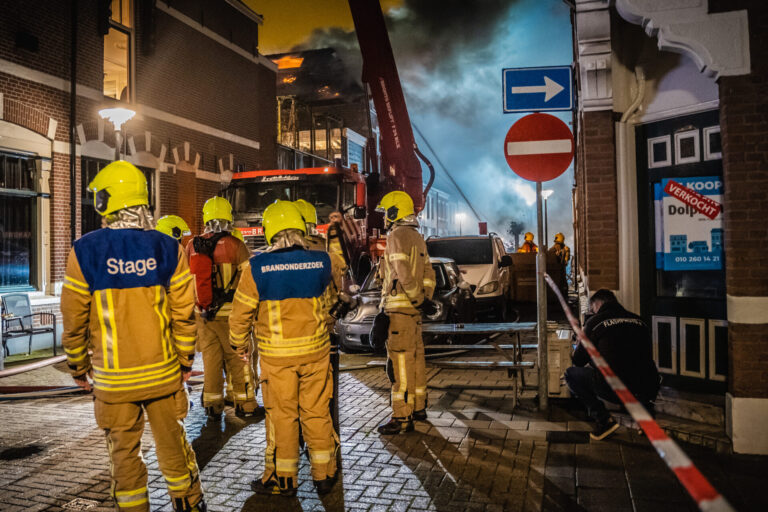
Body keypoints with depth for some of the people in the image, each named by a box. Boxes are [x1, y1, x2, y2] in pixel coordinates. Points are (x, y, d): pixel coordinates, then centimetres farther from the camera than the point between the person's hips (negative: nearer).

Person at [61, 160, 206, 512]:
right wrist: (185, 360, 8)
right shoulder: (167, 248, -6)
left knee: (124, 451, 14)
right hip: (164, 372, 2)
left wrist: (78, 367, 10)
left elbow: (75, 320, -4)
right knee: (172, 443, 17)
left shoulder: (84, 252, -10)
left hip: (113, 378, -1)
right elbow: (184, 313, -4)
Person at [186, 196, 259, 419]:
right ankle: (245, 404, 14)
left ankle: (213, 405, 19)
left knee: (210, 358, 12)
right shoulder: (235, 245, -10)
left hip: (202, 313, 4)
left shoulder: (192, 246, 4)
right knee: (237, 358, 6)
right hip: (229, 313, -4)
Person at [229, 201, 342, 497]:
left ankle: (283, 479, 23)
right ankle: (325, 475, 24)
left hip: (277, 356, -2)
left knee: (281, 415, 10)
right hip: (317, 351, 2)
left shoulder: (256, 267, -11)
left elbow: (241, 314, -3)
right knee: (317, 412, 13)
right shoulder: (322, 262, -4)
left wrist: (240, 345, 12)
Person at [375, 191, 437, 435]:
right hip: (414, 308, 10)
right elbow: (428, 273, 17)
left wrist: (420, 301, -15)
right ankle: (418, 407, 27)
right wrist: (425, 298, 11)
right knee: (415, 357, 16)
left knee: (400, 361, -8)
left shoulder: (397, 235, -10)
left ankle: (402, 417, -5)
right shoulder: (417, 237, 18)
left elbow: (404, 273, -20)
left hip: (399, 308, -10)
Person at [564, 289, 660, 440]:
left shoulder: (595, 322, 3)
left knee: (571, 374, 14)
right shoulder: (638, 320, 16)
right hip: (648, 390, 6)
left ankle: (603, 419, 2)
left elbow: (578, 361, 9)